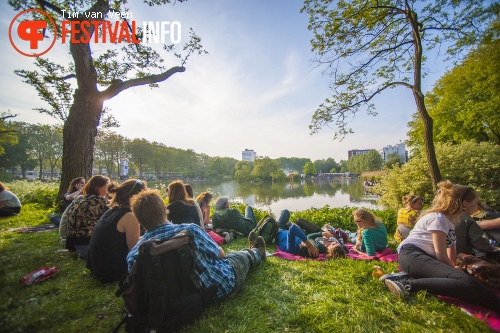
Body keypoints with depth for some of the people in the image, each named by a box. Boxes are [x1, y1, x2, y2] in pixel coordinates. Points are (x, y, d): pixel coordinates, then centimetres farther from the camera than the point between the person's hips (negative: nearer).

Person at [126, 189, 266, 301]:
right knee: (242, 256, 27)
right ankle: (257, 252, 65)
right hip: (225, 285, -5)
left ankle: (252, 249, 63)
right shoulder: (189, 230, -35)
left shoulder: (133, 256, -21)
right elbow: (220, 254, -18)